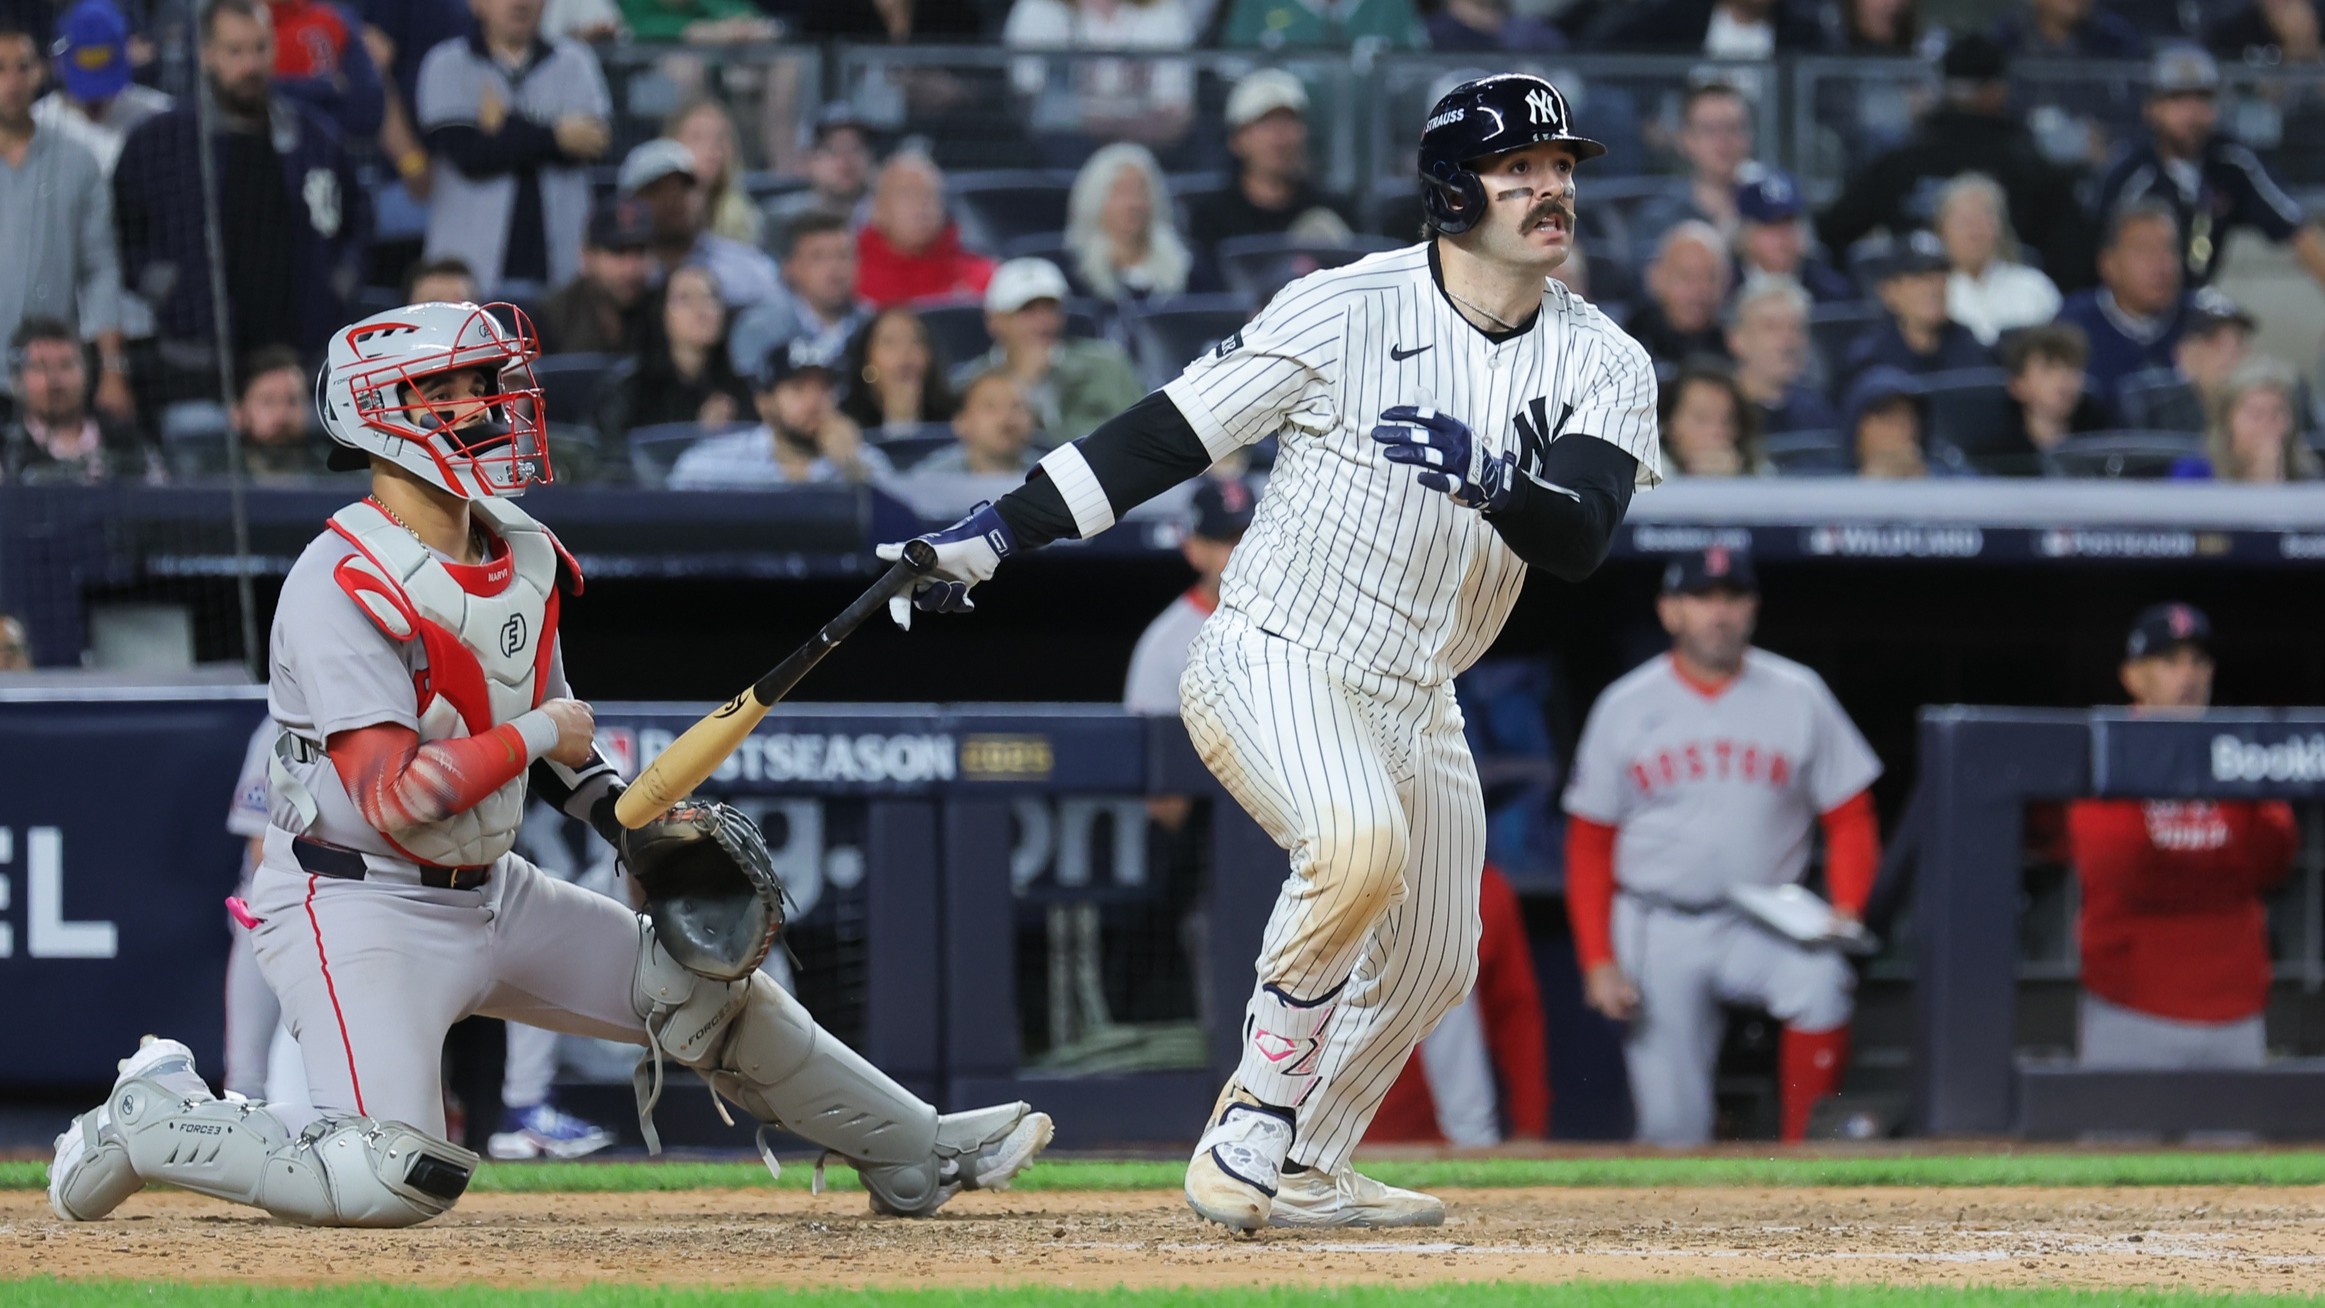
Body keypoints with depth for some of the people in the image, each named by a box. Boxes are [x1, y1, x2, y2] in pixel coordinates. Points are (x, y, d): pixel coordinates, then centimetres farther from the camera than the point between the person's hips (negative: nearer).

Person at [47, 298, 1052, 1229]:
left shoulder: (523, 554, 7)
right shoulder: (341, 587, -21)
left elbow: (552, 744, 20)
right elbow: (393, 795, -28)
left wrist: (634, 821, 3)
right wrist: (539, 735, -18)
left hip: (494, 896, 9)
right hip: (362, 909, -9)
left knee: (715, 995, 9)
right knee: (397, 1180, -24)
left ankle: (917, 1157, 26)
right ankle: (150, 1119, -2)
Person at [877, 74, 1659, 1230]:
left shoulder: (1603, 366, -2)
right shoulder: (1344, 311, -13)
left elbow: (1579, 543, -15)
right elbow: (1171, 433, -9)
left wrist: (1491, 480, -36)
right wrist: (991, 536, -12)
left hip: (1413, 702, 6)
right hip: (1272, 666, -6)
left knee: (1430, 966, 14)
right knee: (1358, 842, -33)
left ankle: (1304, 1172, 36)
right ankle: (1256, 1122, -16)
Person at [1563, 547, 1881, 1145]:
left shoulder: (1797, 696, 2)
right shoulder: (1626, 708, 4)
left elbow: (1849, 816, 4)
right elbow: (1589, 845, 7)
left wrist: (1846, 911, -13)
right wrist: (1598, 960, -3)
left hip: (1764, 926, -1)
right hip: (1657, 931, 1)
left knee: (1819, 980, -32)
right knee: (1671, 1124, -5)